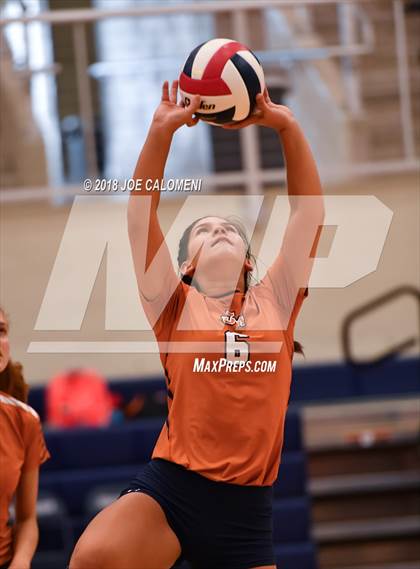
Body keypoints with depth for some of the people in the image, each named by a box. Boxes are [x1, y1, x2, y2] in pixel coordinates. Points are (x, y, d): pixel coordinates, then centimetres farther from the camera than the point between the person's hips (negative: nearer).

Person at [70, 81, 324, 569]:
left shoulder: (275, 301, 13)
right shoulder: (177, 306, 9)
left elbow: (309, 212, 11)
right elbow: (140, 215, 0)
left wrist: (286, 127, 4)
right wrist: (162, 131, -8)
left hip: (246, 505, 2)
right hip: (169, 489, -2)